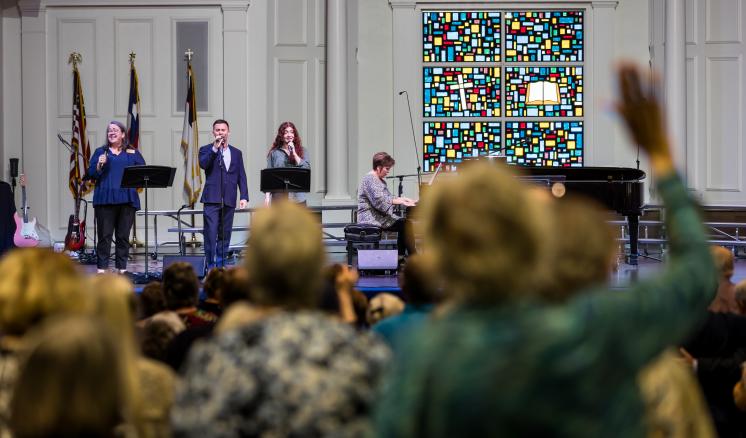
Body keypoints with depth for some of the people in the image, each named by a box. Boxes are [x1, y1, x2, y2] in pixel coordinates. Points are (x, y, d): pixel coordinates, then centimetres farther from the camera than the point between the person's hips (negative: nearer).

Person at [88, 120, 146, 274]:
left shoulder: (133, 153, 15)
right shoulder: (100, 152, 12)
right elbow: (91, 174, 5)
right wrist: (99, 165, -13)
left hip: (127, 199, 1)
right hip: (105, 199, -1)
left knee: (123, 236, 3)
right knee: (105, 235, -3)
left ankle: (122, 267, 9)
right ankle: (102, 268, 0)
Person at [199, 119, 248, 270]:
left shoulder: (236, 153, 16)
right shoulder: (206, 150, 7)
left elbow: (241, 176, 12)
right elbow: (203, 164, -14)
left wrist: (244, 196, 2)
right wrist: (215, 149, -19)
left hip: (229, 200, 4)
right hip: (212, 199, -4)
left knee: (225, 234, 6)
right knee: (211, 233, -9)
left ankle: (221, 265, 13)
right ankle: (210, 265, -6)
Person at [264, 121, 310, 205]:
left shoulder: (302, 151, 11)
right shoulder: (274, 153, 9)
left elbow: (307, 169, -2)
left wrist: (294, 153, -6)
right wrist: (267, 195, -1)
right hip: (278, 198, -1)